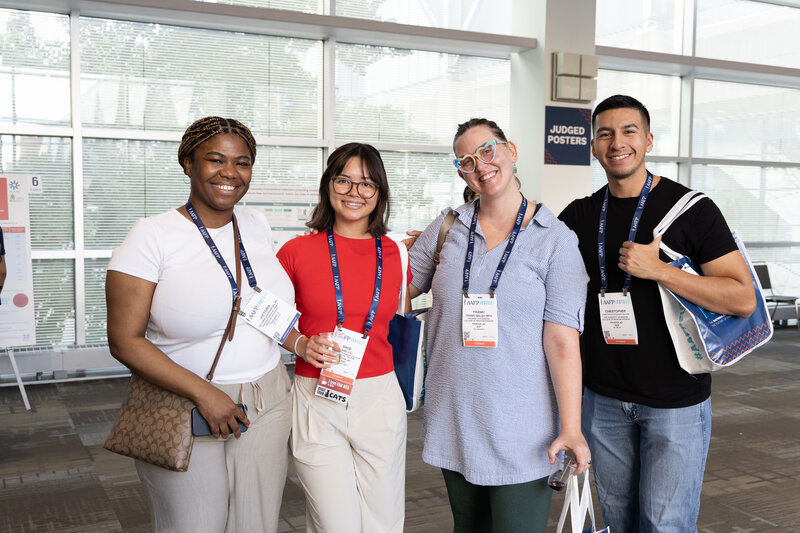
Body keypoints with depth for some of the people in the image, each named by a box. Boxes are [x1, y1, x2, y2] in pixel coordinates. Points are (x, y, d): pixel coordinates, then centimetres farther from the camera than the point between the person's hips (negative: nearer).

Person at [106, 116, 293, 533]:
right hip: (185, 413, -4)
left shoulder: (257, 226, 6)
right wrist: (203, 393, -18)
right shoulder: (153, 236, -10)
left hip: (267, 407, 5)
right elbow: (125, 341, -12)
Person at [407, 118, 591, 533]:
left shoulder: (556, 240, -5)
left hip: (521, 430, -4)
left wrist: (571, 429, -15)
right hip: (453, 419, 4)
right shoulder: (447, 228, 5)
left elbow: (562, 341, -10)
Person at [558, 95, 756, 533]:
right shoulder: (581, 215, 5)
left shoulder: (691, 209, -8)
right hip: (603, 396, 4)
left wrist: (658, 270, -22)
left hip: (675, 398, -4)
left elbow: (743, 299, -12)